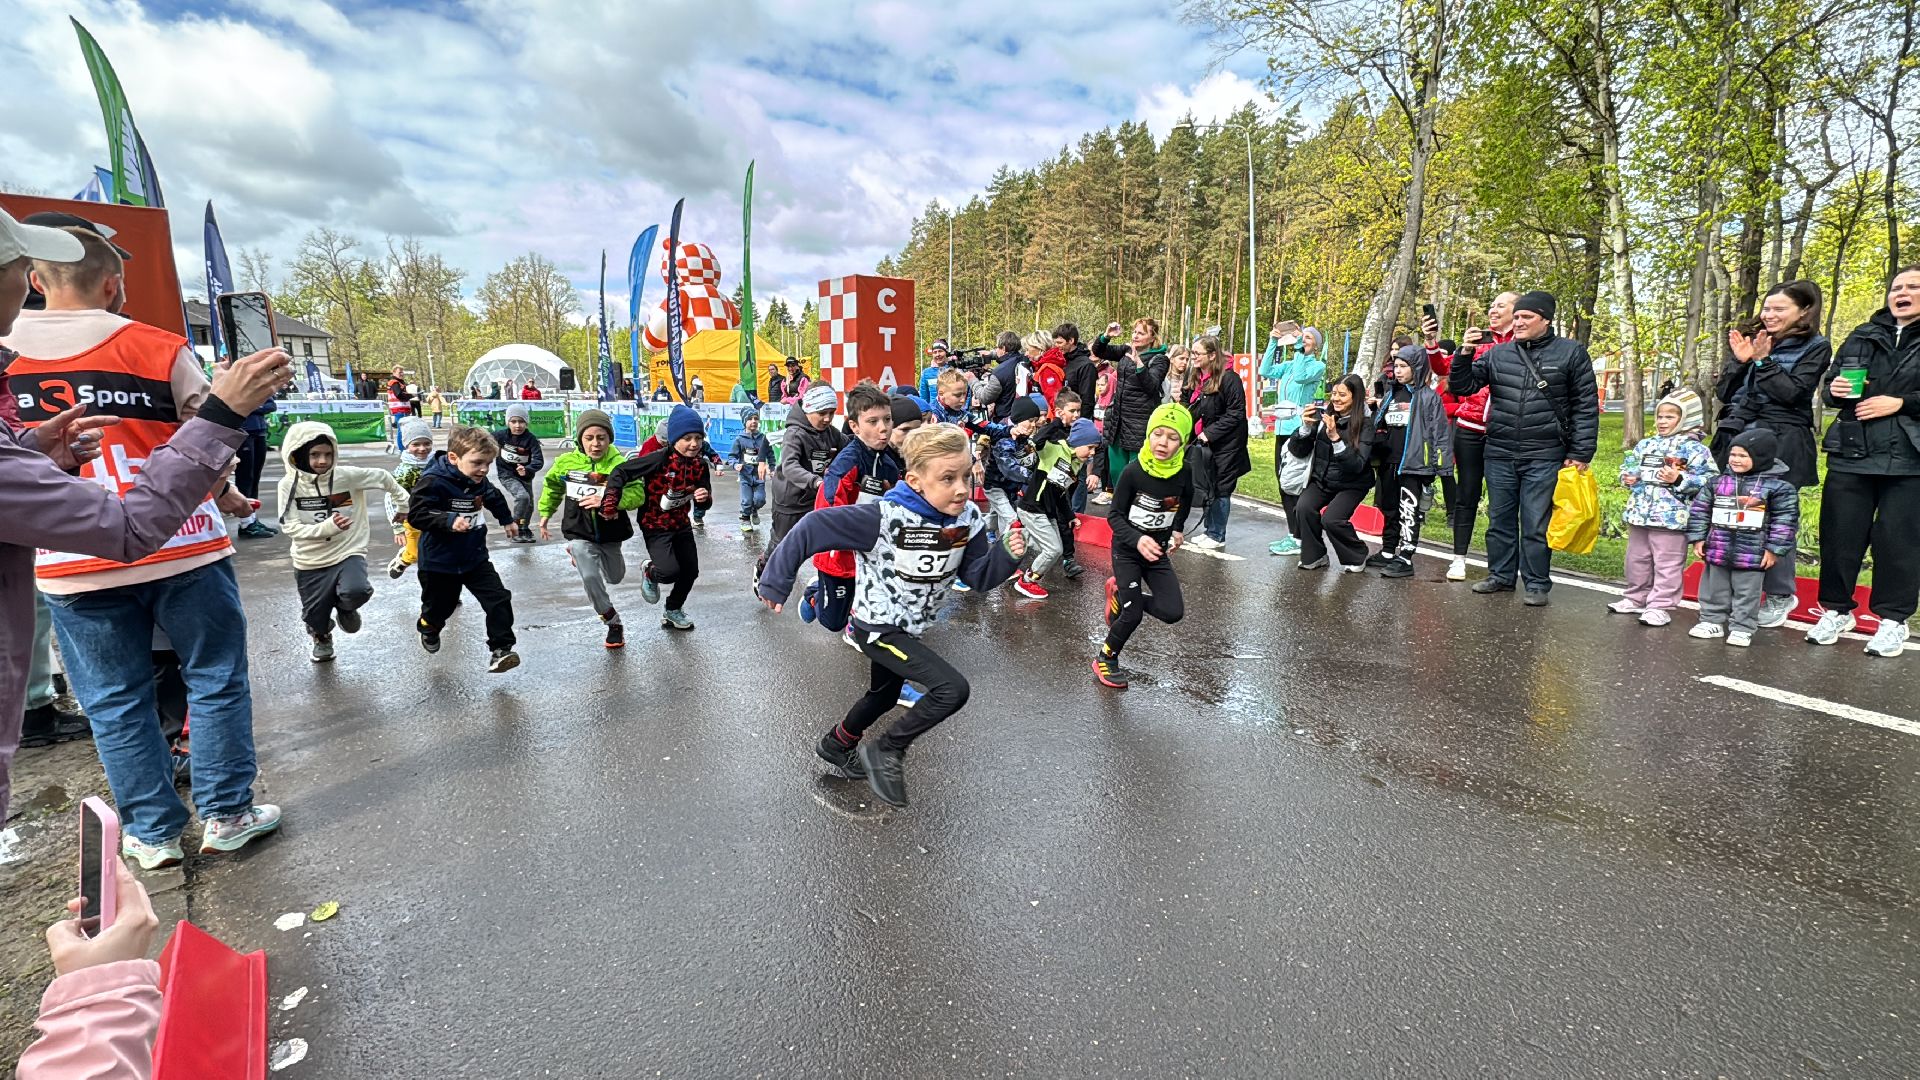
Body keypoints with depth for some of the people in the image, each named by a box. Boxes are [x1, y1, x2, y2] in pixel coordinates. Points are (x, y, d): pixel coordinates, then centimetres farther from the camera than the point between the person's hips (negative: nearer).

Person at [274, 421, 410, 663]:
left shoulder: (347, 475, -11)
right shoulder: (289, 484, -9)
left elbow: (383, 478, 5)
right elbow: (291, 527, -13)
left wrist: (403, 505, 16)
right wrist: (327, 527, -29)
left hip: (348, 553, -1)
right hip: (310, 563, 2)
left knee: (356, 591, -31)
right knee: (315, 618, 11)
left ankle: (345, 608, 8)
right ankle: (322, 638, 50)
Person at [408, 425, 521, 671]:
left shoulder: (479, 482, -2)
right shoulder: (433, 481, -23)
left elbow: (495, 498, 20)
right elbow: (417, 515, -26)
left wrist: (507, 519, 34)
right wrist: (449, 520, -38)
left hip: (475, 558, 5)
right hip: (440, 563, -4)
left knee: (499, 599, -7)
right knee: (439, 605, 17)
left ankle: (500, 650, -3)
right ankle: (429, 630, 51)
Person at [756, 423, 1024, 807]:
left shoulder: (967, 519, -11)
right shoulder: (887, 516, -31)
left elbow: (978, 576, -4)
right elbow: (814, 528, -28)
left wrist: (1007, 555, -24)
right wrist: (775, 582, -22)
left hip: (909, 628, 8)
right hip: (877, 627, -8)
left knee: (884, 696, 28)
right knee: (953, 688, -19)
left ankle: (835, 746, 55)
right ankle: (887, 751, 2)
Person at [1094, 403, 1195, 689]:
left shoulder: (1183, 473, -9)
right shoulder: (1133, 472, -19)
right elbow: (1114, 515, -13)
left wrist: (1178, 531, -2)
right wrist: (1137, 540, -28)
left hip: (1159, 552, 4)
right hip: (1127, 550, -4)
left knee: (1173, 612, -8)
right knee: (1133, 615, -8)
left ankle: (1122, 594, 19)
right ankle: (1105, 659, 20)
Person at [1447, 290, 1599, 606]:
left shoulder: (1571, 352, 0)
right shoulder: (1498, 353, 7)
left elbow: (1586, 407, 1)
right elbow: (1461, 387, 5)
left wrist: (1581, 453, -5)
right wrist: (1465, 353, -11)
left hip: (1544, 458, -3)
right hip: (1500, 454, 3)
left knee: (1536, 525, 1)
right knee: (1500, 520, 11)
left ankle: (1537, 584, 12)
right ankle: (1501, 575, 24)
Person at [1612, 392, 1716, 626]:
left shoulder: (1694, 449, -7)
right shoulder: (1645, 444, 10)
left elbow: (1707, 480, -13)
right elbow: (1629, 465, 21)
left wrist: (1678, 479, -23)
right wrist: (1628, 477, 1)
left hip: (1671, 517, -6)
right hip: (1639, 513, 7)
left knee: (1667, 563, 0)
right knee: (1637, 559, 16)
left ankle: (1661, 606, 7)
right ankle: (1636, 599, 29)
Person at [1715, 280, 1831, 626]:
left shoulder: (1815, 347, 4)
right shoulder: (1747, 341, 15)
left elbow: (1792, 393, -8)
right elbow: (1725, 394, 11)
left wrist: (1763, 360, -9)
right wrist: (1740, 361, -2)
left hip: (1781, 443, -4)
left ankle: (1780, 596, 8)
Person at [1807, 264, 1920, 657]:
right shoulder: (1862, 336, 14)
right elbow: (1829, 385, 17)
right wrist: (1835, 389, -4)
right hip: (1851, 453, 3)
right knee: (1840, 535, 4)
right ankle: (1836, 610, 17)